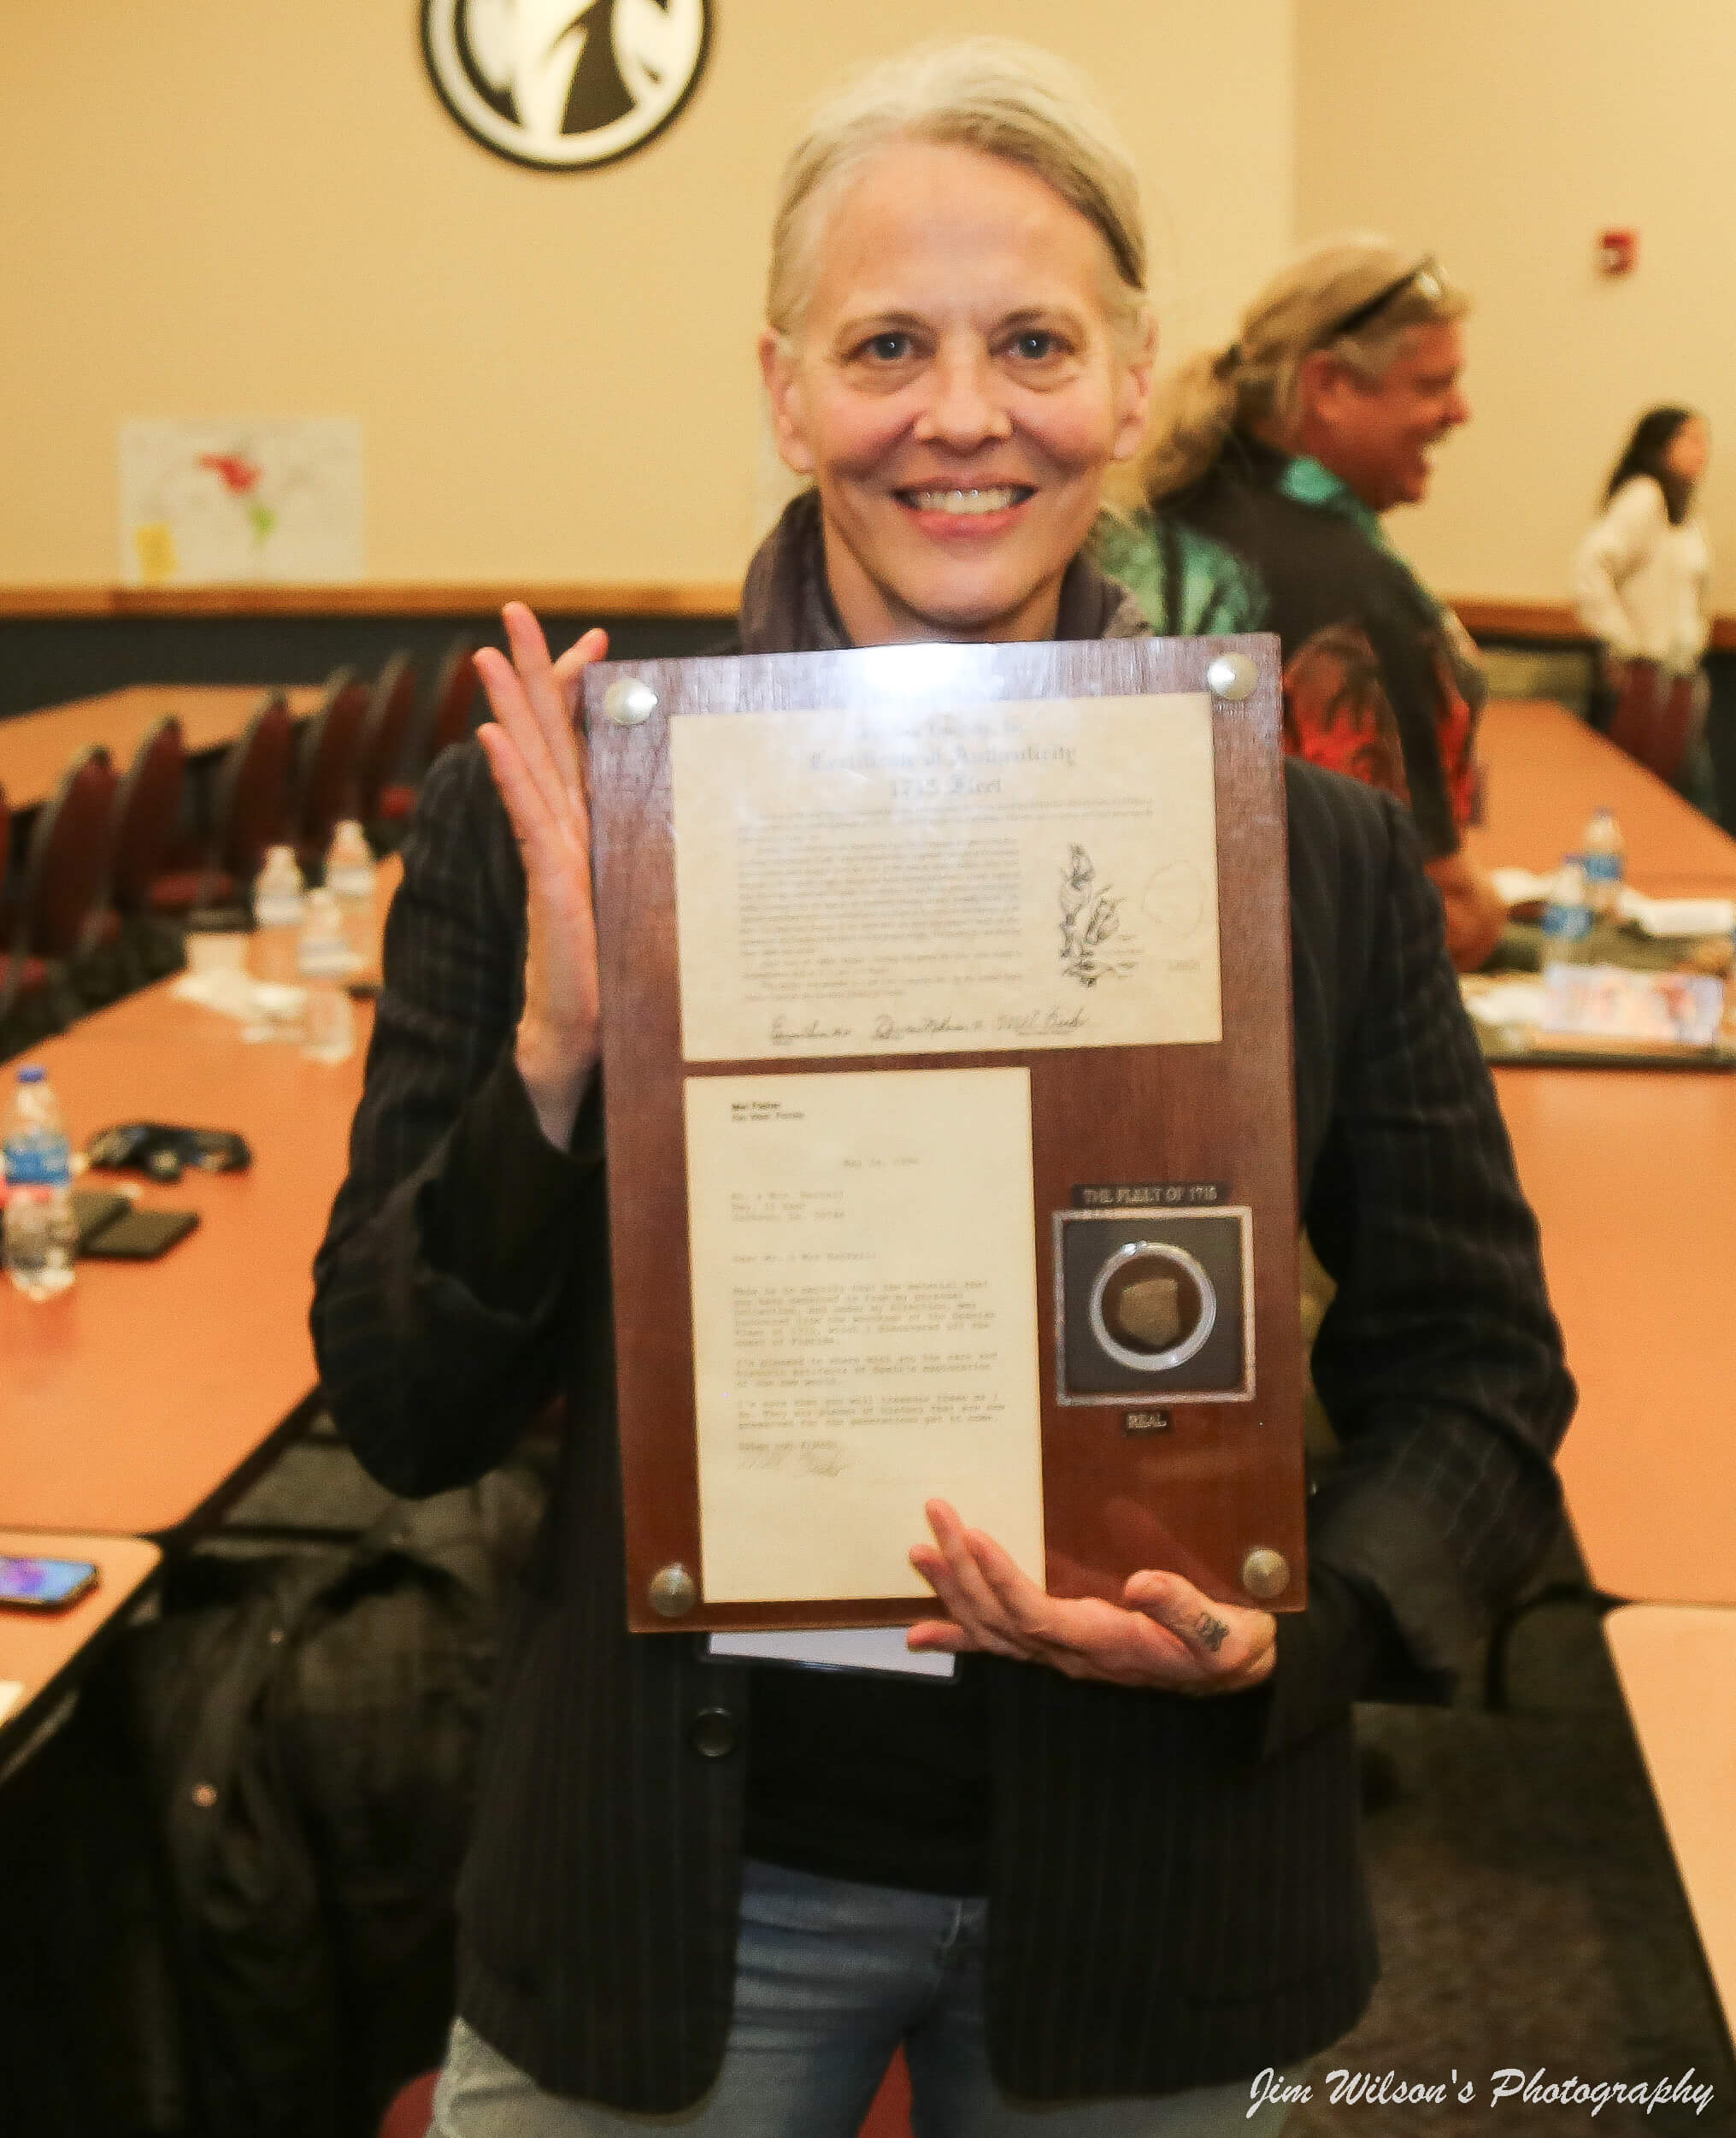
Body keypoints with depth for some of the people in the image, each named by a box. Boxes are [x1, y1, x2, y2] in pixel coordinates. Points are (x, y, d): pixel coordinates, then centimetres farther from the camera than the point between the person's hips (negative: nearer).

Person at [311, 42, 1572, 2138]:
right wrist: (553, 1071, -21)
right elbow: (400, 1412, -5)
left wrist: (1288, 1631, -17)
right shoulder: (538, 819, -8)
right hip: (673, 1880, 0)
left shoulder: (1323, 858, -6)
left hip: (1131, 1890, 1)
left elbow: (1475, 1374, 2)